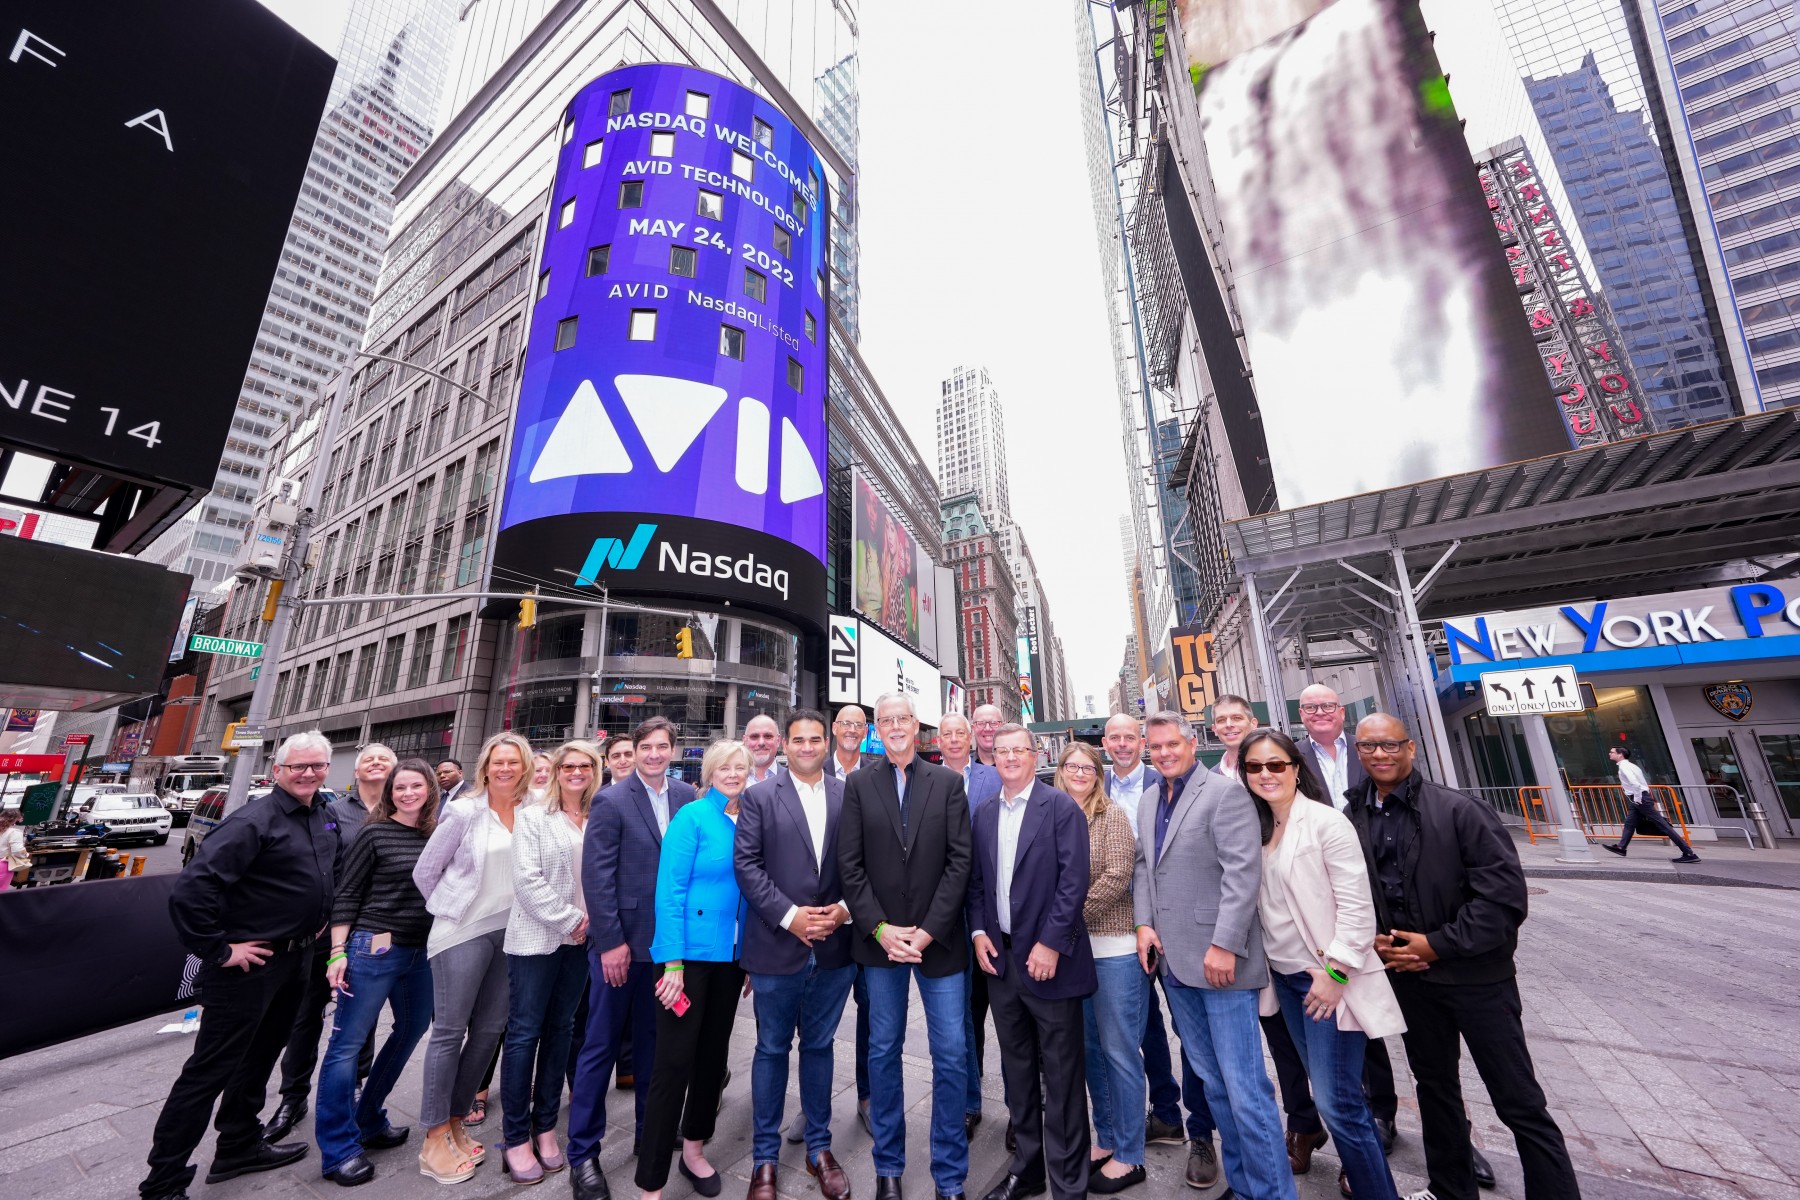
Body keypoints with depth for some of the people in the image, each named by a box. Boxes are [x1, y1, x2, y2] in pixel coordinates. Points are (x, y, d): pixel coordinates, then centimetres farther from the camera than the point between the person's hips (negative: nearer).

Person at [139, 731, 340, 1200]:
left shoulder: (325, 816, 4)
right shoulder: (255, 820, -21)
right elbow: (190, 889, -24)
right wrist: (218, 950, -19)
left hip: (296, 959, 8)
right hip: (250, 963, -8)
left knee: (259, 1057, 22)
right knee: (210, 1070, 4)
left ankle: (239, 1147, 39)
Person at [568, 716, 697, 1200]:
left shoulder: (686, 796, 0)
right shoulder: (611, 801, -11)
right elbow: (596, 875, -13)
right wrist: (611, 941, -15)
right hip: (621, 941, -4)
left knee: (654, 1043, 18)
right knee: (601, 1047, 9)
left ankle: (649, 1133, 36)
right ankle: (582, 1153, 28)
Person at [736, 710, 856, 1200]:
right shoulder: (759, 797, -4)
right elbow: (747, 864, -9)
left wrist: (845, 909, -11)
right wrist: (789, 915, -15)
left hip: (835, 947, 2)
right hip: (778, 946, -1)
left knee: (818, 1046, 19)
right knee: (772, 1049, 15)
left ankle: (818, 1148, 38)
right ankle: (765, 1156, 35)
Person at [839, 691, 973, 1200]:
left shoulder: (949, 783, -2)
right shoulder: (858, 784, -1)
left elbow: (960, 861, -6)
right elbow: (850, 864, -3)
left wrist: (927, 931, -10)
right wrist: (881, 928, -9)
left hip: (939, 939, 0)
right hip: (880, 939, 1)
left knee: (950, 1057, 7)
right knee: (884, 1052, 15)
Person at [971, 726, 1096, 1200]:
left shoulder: (1061, 807, -10)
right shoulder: (984, 815, 6)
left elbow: (1074, 880, -14)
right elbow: (976, 881, 11)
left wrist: (1051, 943, -16)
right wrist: (979, 932, 0)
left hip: (1048, 958, -5)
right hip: (999, 957, 5)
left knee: (1061, 1078, 8)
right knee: (1017, 1071, 20)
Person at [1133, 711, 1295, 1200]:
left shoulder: (1226, 792, -10)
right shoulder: (1149, 801, 11)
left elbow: (1243, 871, -16)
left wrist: (1224, 945, -19)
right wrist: (1144, 923, 3)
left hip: (1219, 959, -6)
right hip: (1173, 960, 7)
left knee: (1244, 1086, 0)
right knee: (1213, 1081, 17)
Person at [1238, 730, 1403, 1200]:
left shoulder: (1327, 822, -15)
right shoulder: (1255, 827, 3)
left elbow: (1357, 905, -16)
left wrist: (1335, 971, -17)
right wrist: (1265, 966, 6)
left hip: (1327, 976, -6)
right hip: (1284, 976, 6)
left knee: (1337, 1101, -3)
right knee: (1331, 1089, 19)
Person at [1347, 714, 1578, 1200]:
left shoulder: (1458, 809, -16)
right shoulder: (1351, 820, -4)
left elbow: (1504, 891, -16)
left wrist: (1438, 945, -17)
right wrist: (1372, 941, -8)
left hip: (1475, 973, -4)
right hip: (1407, 974, 5)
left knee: (1519, 1102, 5)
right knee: (1434, 1086, 22)